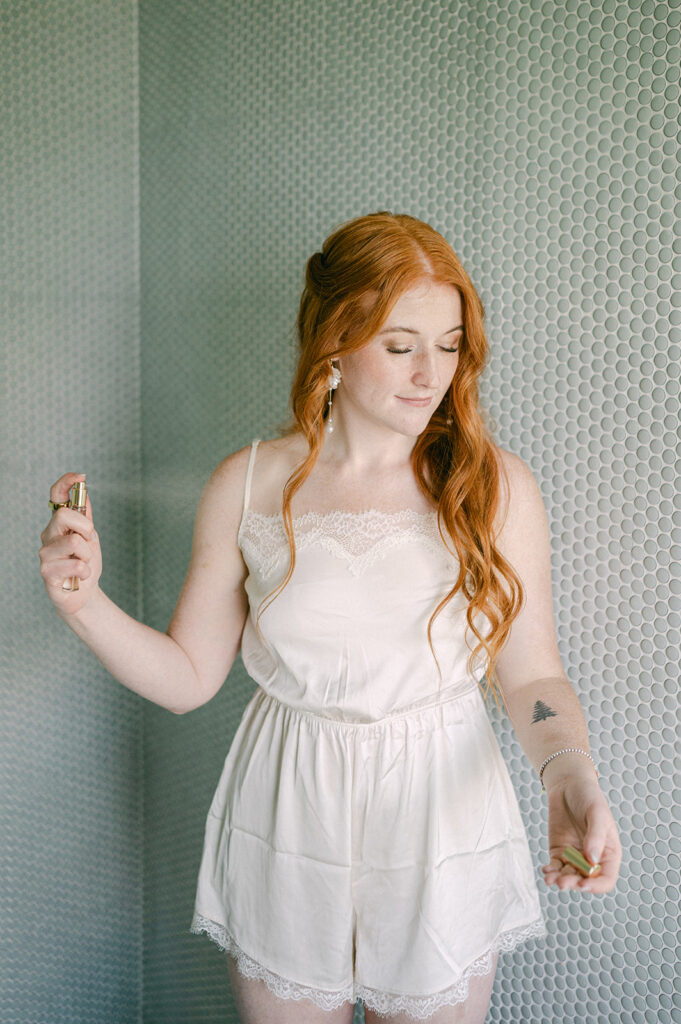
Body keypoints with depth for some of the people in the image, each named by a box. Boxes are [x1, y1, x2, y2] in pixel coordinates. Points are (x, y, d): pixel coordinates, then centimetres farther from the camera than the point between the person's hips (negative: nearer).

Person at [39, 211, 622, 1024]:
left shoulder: (495, 486, -9)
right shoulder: (247, 486, -7)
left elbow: (531, 674, -5)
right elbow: (188, 677, -1)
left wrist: (573, 783, -23)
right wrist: (83, 601, -16)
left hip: (443, 830, 0)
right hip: (285, 830, 1)